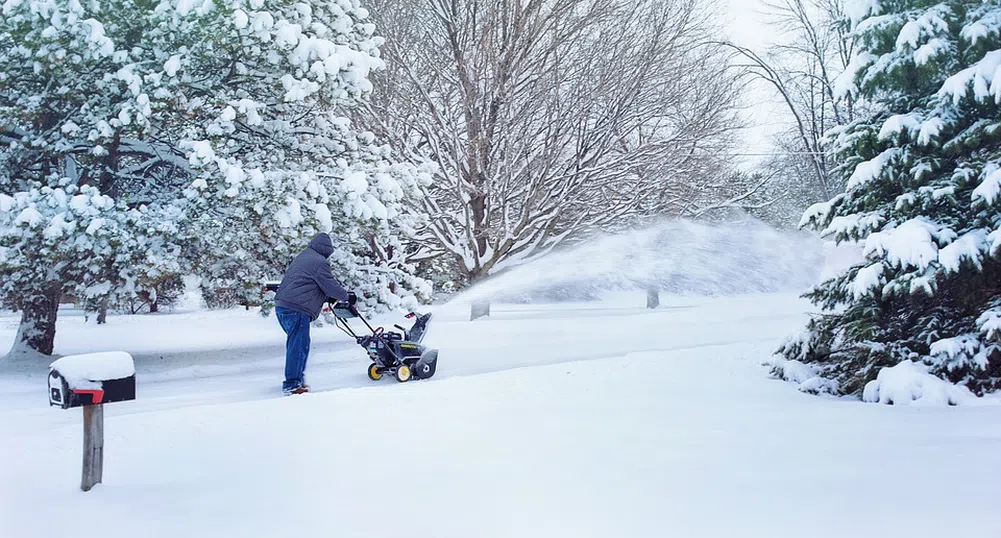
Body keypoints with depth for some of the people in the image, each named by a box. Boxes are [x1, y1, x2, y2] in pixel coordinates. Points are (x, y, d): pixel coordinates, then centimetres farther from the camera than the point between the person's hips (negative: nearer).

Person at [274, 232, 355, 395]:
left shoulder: (302, 257, 22)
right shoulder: (320, 262, -9)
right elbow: (330, 286, -7)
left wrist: (330, 297, 26)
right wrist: (347, 296, 9)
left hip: (282, 305, 10)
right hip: (297, 309, -10)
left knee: (296, 344, 18)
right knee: (299, 345, -6)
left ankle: (297, 378, 25)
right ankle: (292, 385, -7)